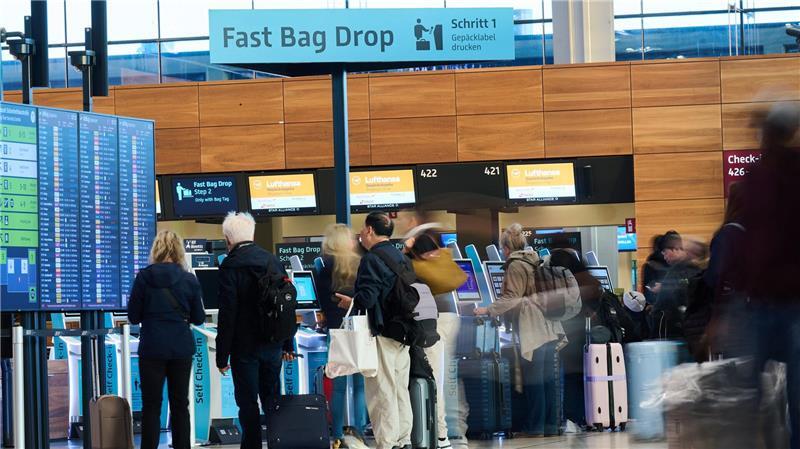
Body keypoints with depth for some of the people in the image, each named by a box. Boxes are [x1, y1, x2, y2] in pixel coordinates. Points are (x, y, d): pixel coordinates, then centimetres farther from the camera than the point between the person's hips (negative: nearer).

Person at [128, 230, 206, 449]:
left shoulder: (144, 277, -7)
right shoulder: (189, 279, -2)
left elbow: (133, 316, -2)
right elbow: (198, 318, 5)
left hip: (152, 348, -2)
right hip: (182, 348, 2)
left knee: (151, 405, 3)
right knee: (180, 404, 11)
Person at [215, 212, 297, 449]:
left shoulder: (230, 265, -13)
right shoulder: (273, 260, 6)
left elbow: (227, 314, -15)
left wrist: (222, 356, -11)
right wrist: (288, 344, 17)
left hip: (245, 347, -6)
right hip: (273, 345, 6)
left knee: (248, 403, 0)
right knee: (272, 399, 14)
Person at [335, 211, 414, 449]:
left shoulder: (372, 259, -13)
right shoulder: (401, 258, 14)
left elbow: (367, 298, -21)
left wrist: (350, 302, -2)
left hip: (382, 334, -8)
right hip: (402, 333, 8)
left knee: (382, 391, -5)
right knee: (401, 389, 13)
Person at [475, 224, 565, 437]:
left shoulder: (516, 266, -8)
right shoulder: (537, 261, 18)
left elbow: (511, 298, -15)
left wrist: (488, 310, -8)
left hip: (533, 330, -8)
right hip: (549, 327, 8)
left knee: (533, 380, -5)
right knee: (549, 379, 8)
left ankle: (535, 426, -5)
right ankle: (552, 425, 9)